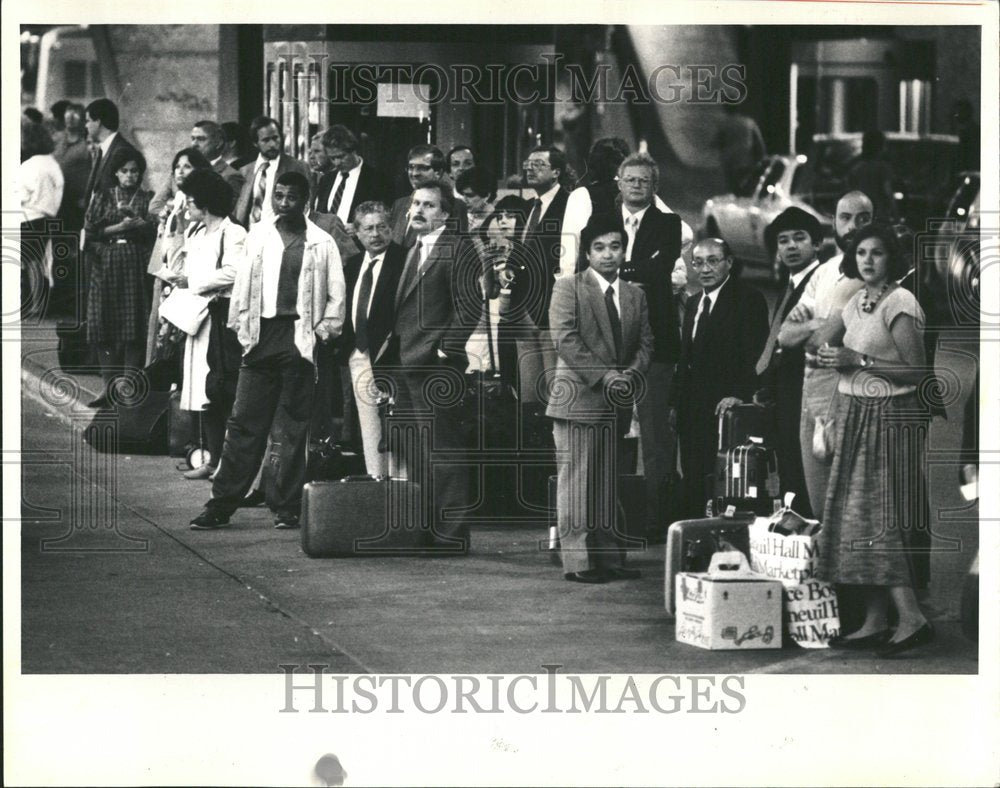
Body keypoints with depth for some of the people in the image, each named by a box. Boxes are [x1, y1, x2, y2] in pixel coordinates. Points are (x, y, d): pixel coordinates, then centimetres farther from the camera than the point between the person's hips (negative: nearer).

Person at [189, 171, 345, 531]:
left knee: (293, 427, 2)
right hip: (262, 335, 2)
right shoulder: (258, 235, 10)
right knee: (244, 423, 2)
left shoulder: (322, 244, 3)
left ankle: (286, 507, 9)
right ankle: (221, 505, 4)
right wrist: (240, 330, 4)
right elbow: (243, 285, 11)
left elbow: (336, 296, 5)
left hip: (300, 337, -2)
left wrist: (323, 332, -4)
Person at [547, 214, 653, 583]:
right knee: (576, 481, -6)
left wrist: (630, 374, -8)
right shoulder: (568, 288, -1)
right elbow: (566, 341, -10)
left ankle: (609, 556, 11)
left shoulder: (635, 295, 16)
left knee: (608, 483, 8)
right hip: (579, 398, -5)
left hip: (617, 401, 5)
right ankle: (576, 561, -4)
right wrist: (605, 376, -15)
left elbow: (645, 343, 13)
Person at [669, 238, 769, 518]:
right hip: (692, 410, 7)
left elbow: (754, 355, -13)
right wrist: (676, 402, 15)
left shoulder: (749, 300, -5)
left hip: (724, 408, -7)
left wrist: (739, 395, -25)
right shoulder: (693, 303, 19)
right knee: (693, 482, 5)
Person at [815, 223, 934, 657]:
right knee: (857, 516, 6)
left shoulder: (900, 304, -13)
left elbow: (917, 370, -18)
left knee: (879, 515, -12)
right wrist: (831, 356, 1)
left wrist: (858, 361, -18)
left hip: (890, 417, -9)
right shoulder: (857, 301, 12)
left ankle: (911, 618, -12)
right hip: (855, 414, 9)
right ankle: (875, 621, 9)